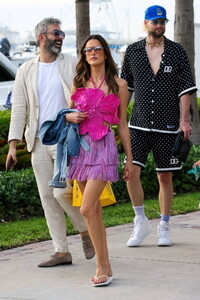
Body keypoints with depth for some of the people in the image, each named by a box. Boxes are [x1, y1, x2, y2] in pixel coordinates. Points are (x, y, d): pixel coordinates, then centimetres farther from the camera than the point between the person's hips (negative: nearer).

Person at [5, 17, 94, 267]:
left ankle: (86, 230, 11)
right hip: (39, 143, 4)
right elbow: (19, 109, 6)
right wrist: (13, 145, -2)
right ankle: (61, 252, 11)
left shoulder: (73, 65, 3)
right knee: (47, 197, 4)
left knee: (61, 192, -15)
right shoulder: (26, 71, 9)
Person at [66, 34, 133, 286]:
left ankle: (103, 266, -7)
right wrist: (71, 117, -4)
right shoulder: (78, 83, 11)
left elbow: (122, 124, 6)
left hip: (104, 147, -4)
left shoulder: (118, 85, 3)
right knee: (94, 211, 6)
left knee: (87, 209, -15)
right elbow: (68, 112, 21)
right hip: (81, 146, 4)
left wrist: (129, 159, 6)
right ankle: (104, 267, 12)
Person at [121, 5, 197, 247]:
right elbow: (125, 87, 15)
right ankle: (141, 222, 3)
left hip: (168, 126, -1)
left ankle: (163, 227, 16)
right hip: (139, 124, 1)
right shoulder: (133, 52, 7)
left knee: (165, 177, 4)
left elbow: (185, 88, 1)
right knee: (131, 171, -12)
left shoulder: (176, 52, 3)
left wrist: (184, 120, -8)